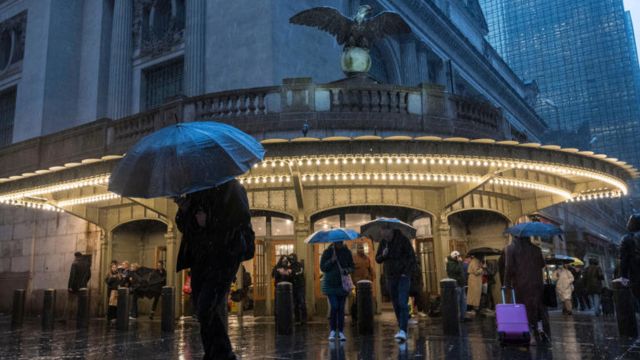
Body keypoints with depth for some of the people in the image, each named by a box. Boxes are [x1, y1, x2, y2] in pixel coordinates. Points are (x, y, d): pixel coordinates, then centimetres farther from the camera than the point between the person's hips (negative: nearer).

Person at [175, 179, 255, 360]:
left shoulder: (229, 185, 1)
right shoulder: (194, 191, 19)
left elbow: (242, 217, -12)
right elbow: (185, 227, 19)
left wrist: (209, 221, -14)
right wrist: (184, 211, -2)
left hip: (224, 255, -7)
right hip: (200, 258, 7)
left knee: (206, 308, -15)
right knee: (203, 309, 7)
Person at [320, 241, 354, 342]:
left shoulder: (346, 252, 4)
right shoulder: (327, 252, -2)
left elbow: (351, 266, 9)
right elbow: (322, 267, -4)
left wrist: (347, 270, -13)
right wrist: (331, 260, -18)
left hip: (342, 284, 2)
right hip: (330, 284, -2)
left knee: (341, 308, 4)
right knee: (334, 307, -11)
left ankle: (341, 332, 12)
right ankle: (332, 331, 1)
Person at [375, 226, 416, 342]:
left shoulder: (403, 240, -8)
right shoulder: (383, 242, 6)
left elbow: (412, 257, -6)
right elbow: (377, 259, 12)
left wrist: (406, 272, -13)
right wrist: (383, 255, -11)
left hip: (403, 276, -5)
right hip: (390, 277, 5)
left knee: (402, 303, -16)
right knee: (396, 305, 6)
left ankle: (403, 331, -20)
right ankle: (402, 330, 15)